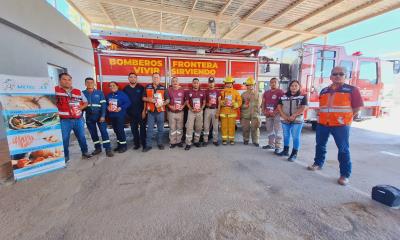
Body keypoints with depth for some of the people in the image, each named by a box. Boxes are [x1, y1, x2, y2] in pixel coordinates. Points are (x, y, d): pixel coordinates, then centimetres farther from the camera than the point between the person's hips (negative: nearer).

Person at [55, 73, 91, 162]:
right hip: (64, 120, -3)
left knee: (81, 137, 13)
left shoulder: (78, 91, 8)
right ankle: (65, 156, 23)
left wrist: (81, 107, 1)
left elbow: (85, 102, 18)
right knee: (64, 139, 6)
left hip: (78, 119, 3)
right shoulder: (55, 90, -4)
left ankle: (85, 152, 29)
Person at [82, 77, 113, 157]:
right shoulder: (83, 93, 6)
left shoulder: (99, 92, 0)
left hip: (99, 115, -3)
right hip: (89, 117, 3)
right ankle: (97, 148, 23)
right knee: (93, 133, 10)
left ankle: (108, 149, -3)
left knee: (104, 131, -7)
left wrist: (103, 116, -12)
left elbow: (103, 105, -4)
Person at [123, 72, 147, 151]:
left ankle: (144, 143, 10)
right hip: (131, 112, 3)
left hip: (141, 112, -3)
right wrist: (126, 111, 4)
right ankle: (136, 144, 21)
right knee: (134, 129, 9)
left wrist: (144, 111, -9)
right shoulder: (125, 89, 7)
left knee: (142, 127, 2)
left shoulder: (141, 88, 0)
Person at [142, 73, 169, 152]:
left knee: (160, 128, 8)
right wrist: (149, 99, -10)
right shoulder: (147, 87, 6)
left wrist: (163, 104, -16)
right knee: (149, 129, 4)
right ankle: (148, 145, 12)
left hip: (160, 111, 0)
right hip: (150, 111, 1)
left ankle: (160, 143, 23)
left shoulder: (163, 88, 3)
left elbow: (168, 100, 3)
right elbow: (143, 98, 10)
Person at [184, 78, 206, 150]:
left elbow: (204, 102, 8)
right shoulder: (188, 92, 1)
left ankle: (196, 141, 23)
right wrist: (191, 109, -13)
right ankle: (188, 143, -1)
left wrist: (201, 108, -9)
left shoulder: (202, 92, 6)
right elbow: (187, 102, 0)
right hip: (191, 111, -2)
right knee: (189, 127, -6)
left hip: (200, 111, 3)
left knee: (199, 127, 8)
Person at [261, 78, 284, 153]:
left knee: (277, 131, -5)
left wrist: (274, 112, -18)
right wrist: (264, 111, -2)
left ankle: (278, 147, 0)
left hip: (277, 114, -6)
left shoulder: (280, 92, -4)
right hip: (268, 114, 6)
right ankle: (271, 144, 24)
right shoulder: (266, 92, 14)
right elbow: (263, 103, 13)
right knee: (269, 130, 12)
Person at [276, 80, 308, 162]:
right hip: (285, 120, 4)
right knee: (286, 136, 14)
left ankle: (294, 154, 9)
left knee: (296, 137, 0)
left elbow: (303, 108, -11)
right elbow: (279, 106, 4)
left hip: (297, 120, -3)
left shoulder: (303, 96, -1)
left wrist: (293, 116, -20)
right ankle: (285, 150, 28)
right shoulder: (284, 96, 8)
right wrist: (283, 115, -10)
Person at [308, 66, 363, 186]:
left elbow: (358, 105, 0)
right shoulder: (324, 91, 13)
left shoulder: (352, 89, 0)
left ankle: (345, 174, 10)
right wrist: (322, 117, 12)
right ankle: (318, 163, 32)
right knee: (320, 145, 14)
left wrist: (347, 118, -2)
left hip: (341, 125, -4)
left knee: (343, 149, 0)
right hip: (322, 123, 5)